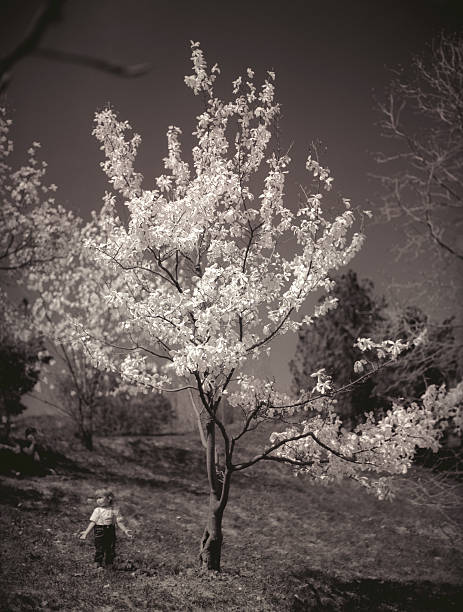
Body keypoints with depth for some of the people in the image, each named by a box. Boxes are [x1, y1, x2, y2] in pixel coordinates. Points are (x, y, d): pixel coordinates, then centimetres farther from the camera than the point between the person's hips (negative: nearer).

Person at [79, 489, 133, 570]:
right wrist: (86, 532, -11)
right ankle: (98, 565, 9)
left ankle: (109, 565, 21)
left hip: (111, 531, 2)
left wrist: (125, 530, -4)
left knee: (111, 549, 6)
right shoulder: (97, 510, -2)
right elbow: (93, 522, -3)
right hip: (99, 531, -2)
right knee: (99, 549, -4)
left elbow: (119, 522, 5)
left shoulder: (115, 509, 1)